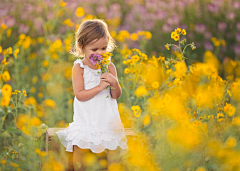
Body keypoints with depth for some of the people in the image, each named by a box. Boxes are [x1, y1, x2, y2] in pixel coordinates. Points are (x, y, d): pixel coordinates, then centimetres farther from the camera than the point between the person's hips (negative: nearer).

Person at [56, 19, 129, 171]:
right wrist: (100, 87, -21)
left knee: (113, 151, 2)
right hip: (86, 118, -2)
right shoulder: (79, 68, -5)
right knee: (79, 152, -2)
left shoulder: (110, 67, 2)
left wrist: (115, 83, -19)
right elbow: (79, 95, -14)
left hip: (108, 119, 2)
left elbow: (116, 96, 1)